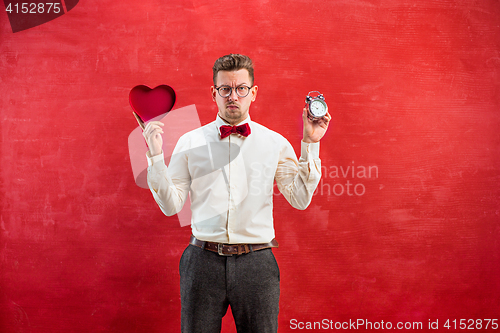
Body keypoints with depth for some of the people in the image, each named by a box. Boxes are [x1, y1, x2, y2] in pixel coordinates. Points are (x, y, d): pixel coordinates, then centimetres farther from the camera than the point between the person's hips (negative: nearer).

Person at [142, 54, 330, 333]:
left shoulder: (275, 143, 5)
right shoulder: (190, 142, 5)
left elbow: (300, 200, -2)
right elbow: (171, 206, 2)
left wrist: (310, 145, -6)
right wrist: (156, 155, -7)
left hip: (256, 264, 0)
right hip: (203, 260, 0)